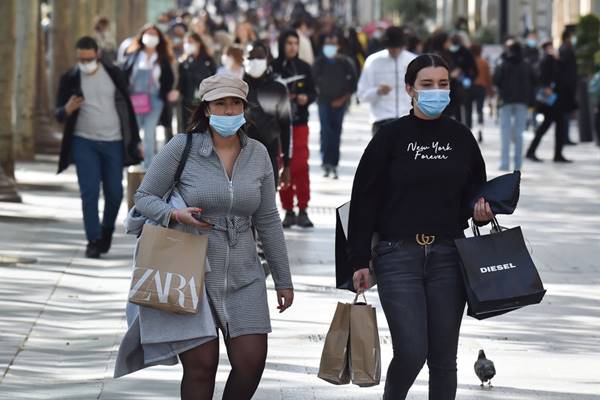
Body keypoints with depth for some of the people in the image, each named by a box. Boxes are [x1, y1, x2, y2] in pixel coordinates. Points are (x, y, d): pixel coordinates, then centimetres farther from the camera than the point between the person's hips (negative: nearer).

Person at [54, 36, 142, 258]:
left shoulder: (113, 74, 2)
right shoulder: (70, 79, -1)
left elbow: (127, 107, 8)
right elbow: (58, 114, 3)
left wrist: (134, 140, 6)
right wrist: (67, 110, -22)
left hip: (114, 142, 1)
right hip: (84, 142, -1)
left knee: (114, 193, 4)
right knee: (89, 193, -7)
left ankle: (107, 230, 28)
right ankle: (93, 241, -1)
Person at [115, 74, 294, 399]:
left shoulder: (257, 154, 7)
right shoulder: (182, 147, -5)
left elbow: (267, 220, 12)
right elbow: (144, 197, 0)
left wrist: (283, 280, 14)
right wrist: (175, 215, -22)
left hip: (242, 277, 3)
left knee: (252, 361, -5)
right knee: (201, 365, -7)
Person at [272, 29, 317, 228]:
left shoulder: (304, 67, 5)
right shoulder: (272, 67, -1)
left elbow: (313, 92, 9)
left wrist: (306, 98, -12)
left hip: (299, 122, 0)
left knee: (301, 165, -9)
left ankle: (303, 211, -5)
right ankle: (288, 211, 9)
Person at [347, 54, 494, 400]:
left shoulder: (461, 137, 8)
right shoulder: (392, 137, -2)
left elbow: (475, 190, 20)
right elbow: (365, 199, -2)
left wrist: (482, 211, -4)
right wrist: (360, 261, -6)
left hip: (448, 257, 3)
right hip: (399, 256, -3)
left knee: (443, 357, 4)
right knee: (411, 352, -10)